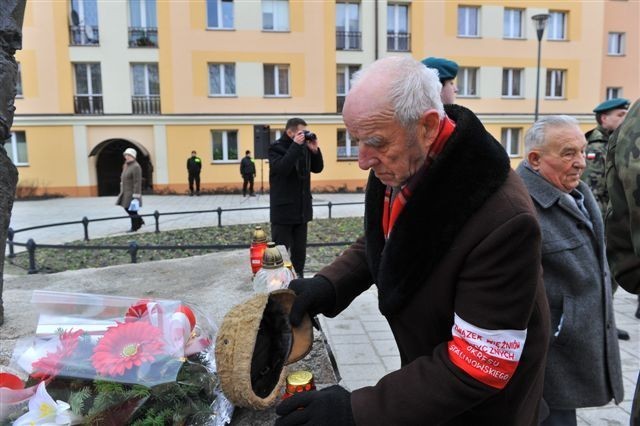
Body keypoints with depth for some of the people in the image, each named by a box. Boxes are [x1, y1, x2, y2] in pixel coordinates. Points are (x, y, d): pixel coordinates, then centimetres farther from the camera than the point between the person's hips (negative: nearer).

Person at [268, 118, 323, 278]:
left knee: (300, 249, 13)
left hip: (302, 209, 6)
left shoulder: (304, 147, 9)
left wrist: (314, 150, -7)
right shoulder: (276, 148, -9)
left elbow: (317, 168, 8)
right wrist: (295, 146, -24)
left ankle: (298, 278, 25)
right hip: (283, 210, -6)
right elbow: (281, 168, -26)